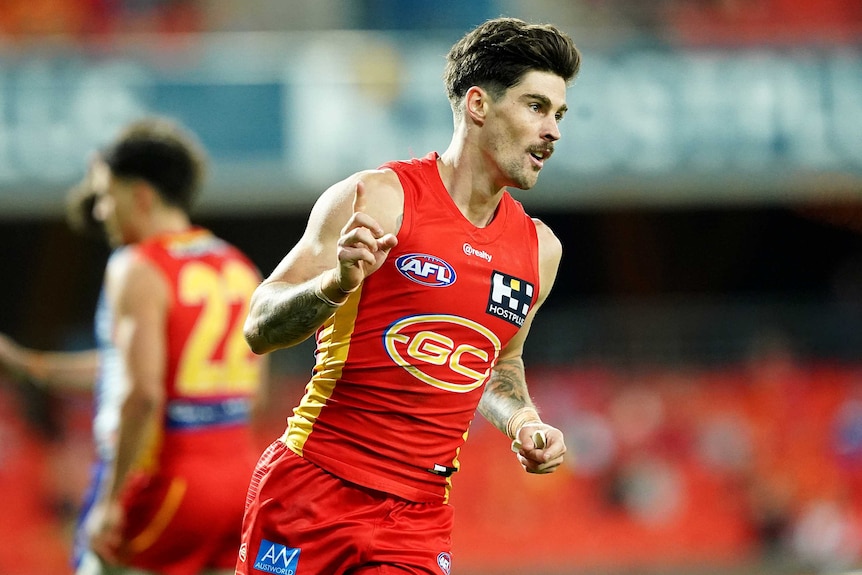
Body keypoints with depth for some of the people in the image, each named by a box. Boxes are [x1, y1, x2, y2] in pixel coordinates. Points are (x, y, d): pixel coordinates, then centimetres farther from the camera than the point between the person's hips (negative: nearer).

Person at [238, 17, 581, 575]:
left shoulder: (539, 249, 11)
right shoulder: (380, 198, -7)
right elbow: (260, 329, -9)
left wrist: (523, 423, 9)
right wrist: (338, 285, -26)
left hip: (421, 517, 4)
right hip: (313, 490, -4)